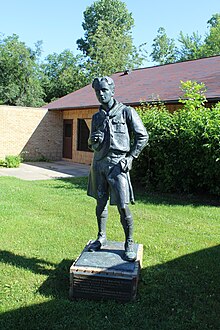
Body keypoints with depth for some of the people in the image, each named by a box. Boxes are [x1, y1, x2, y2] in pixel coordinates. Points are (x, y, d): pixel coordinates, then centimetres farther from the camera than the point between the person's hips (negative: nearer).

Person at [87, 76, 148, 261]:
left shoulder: (126, 112, -1)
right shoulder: (96, 117, 14)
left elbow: (143, 136, -1)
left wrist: (131, 157, -8)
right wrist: (93, 140, -5)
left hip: (117, 164, -5)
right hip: (99, 164, 5)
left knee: (123, 207, -5)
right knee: (101, 203, 14)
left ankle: (129, 244, 11)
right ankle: (101, 238, 29)